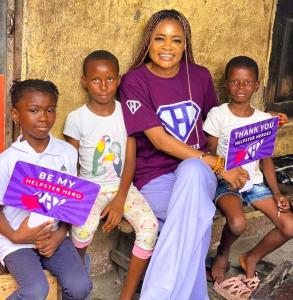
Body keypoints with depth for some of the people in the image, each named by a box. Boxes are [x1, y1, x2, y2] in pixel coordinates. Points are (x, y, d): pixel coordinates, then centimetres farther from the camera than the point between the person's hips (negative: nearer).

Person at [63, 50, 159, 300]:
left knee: (149, 224, -25)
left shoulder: (126, 113, 0)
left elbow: (130, 160, -2)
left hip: (122, 185, 2)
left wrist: (120, 200, -12)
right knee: (85, 226, -33)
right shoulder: (77, 118, -5)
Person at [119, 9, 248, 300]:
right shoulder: (134, 81, -7)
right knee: (198, 216, -36)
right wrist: (218, 165, -17)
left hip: (199, 173, 3)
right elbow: (160, 140, -15)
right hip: (155, 179, -3)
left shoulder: (200, 76, 7)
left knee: (192, 170, -36)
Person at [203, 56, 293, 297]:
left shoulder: (264, 119, 5)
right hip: (225, 182, -4)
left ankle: (251, 258, 15)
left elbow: (266, 159, 7)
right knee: (238, 222, -33)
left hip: (255, 182, 4)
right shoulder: (217, 114, -6)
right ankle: (223, 255, 4)